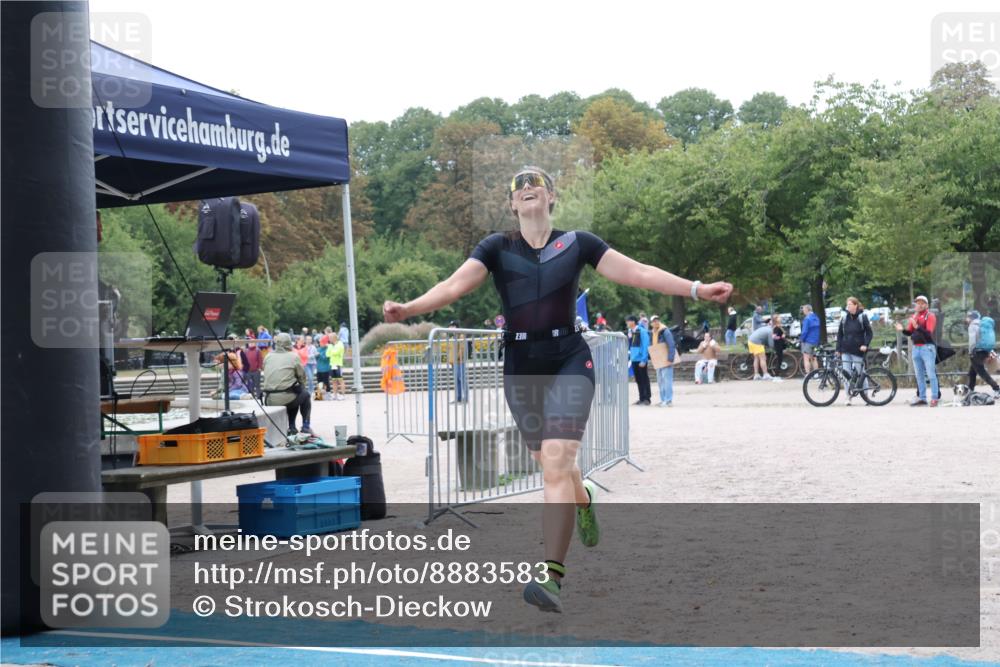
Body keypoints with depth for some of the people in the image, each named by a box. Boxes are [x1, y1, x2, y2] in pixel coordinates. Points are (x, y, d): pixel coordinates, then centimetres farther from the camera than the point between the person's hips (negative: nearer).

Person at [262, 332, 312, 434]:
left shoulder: (268, 357, 8)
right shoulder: (294, 356, -4)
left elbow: (266, 376, 14)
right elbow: (302, 376, 0)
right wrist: (301, 385, 23)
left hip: (268, 399, 5)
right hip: (285, 398, -5)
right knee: (305, 395, 26)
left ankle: (291, 428, 28)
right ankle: (305, 426, 22)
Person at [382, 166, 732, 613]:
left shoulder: (577, 243, 3)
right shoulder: (497, 248, 4)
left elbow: (636, 273, 1)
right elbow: (455, 284, -9)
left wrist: (697, 289, -6)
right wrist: (409, 308, -27)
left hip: (569, 361, -2)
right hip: (520, 365, 3)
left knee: (556, 460, -18)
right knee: (551, 463, 15)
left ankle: (552, 576, -20)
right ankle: (583, 500, 52)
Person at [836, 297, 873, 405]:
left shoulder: (862, 317, -2)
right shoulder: (844, 318, 8)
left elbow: (869, 332, -1)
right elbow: (840, 334, 11)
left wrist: (865, 345, -15)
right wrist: (838, 348, 5)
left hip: (858, 350, -4)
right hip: (846, 351, 4)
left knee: (860, 373, 1)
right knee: (846, 373, -2)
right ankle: (849, 395, 4)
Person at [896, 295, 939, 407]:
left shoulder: (930, 316, -4)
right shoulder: (913, 316, 15)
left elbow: (929, 333, -16)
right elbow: (909, 332, 12)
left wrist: (917, 327, -29)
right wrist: (902, 329, -9)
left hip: (927, 347, -7)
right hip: (916, 348, 7)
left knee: (931, 374, -9)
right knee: (919, 375, 12)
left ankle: (934, 398, -9)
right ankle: (922, 397, 18)